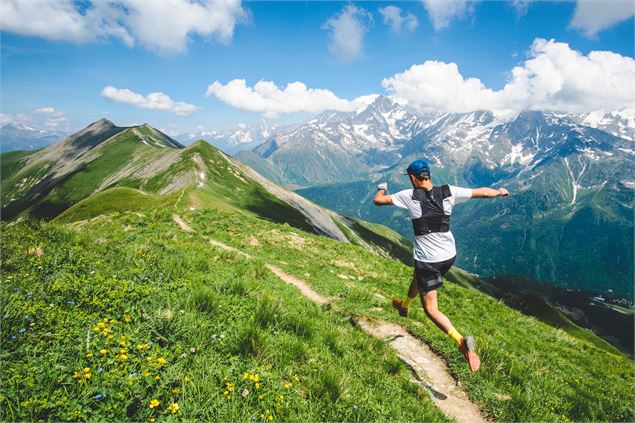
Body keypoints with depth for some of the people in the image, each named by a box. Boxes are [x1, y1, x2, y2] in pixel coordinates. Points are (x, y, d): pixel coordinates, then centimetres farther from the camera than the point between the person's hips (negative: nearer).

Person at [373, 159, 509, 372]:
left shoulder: (410, 196, -14)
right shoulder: (449, 192, -5)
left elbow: (378, 200, -7)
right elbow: (484, 192, 3)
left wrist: (381, 188, 16)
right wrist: (500, 191, 25)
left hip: (428, 259, -6)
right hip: (449, 255, 6)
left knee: (431, 310, 3)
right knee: (418, 273, 35)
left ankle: (462, 341, -19)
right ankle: (404, 306, 58)